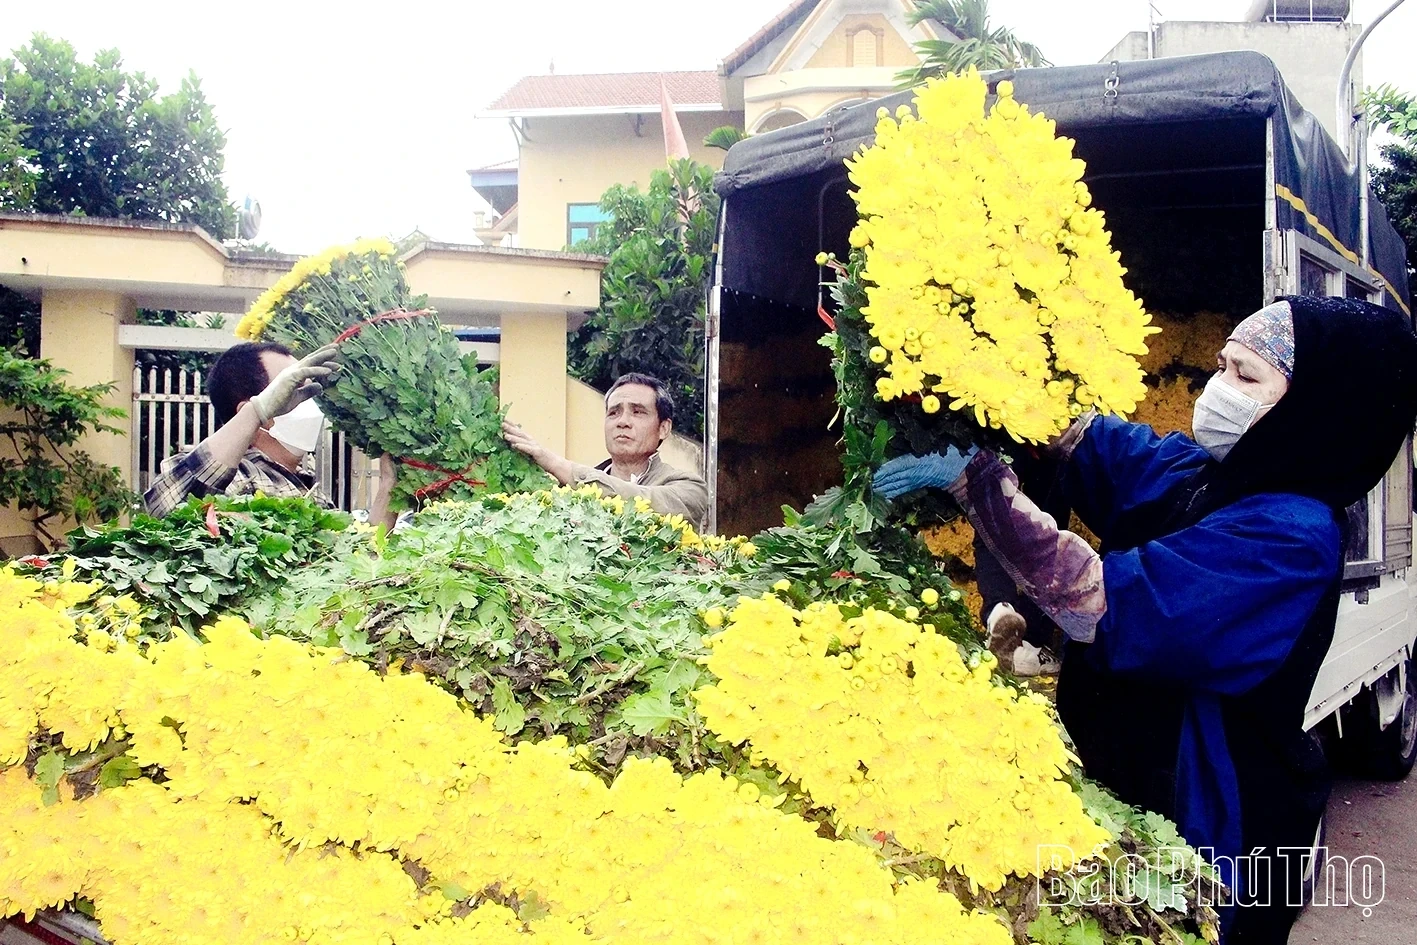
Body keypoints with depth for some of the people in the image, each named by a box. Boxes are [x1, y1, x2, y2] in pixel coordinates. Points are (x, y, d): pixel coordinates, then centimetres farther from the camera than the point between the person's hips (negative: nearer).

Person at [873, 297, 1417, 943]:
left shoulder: (1289, 537, -26)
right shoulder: (1193, 473, -3)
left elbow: (1103, 605, -36)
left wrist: (974, 476, -35)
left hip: (1206, 825, -7)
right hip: (1129, 788, 7)